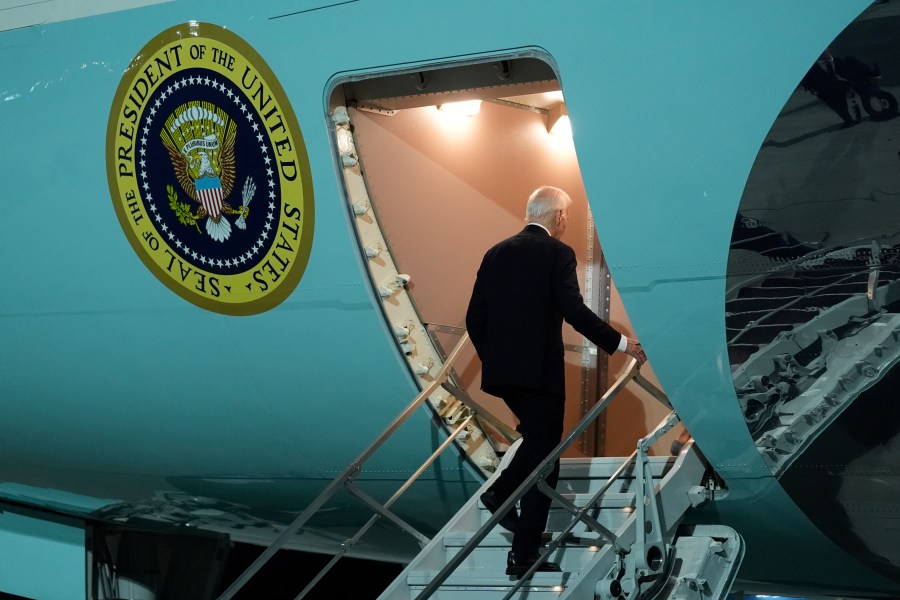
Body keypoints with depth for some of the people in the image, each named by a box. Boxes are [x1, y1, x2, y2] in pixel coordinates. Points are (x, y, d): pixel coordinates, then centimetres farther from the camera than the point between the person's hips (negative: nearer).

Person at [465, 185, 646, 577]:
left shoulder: (496, 254, 11)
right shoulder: (557, 253, -6)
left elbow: (475, 318, 12)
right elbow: (574, 311, -15)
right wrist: (621, 344, -7)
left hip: (500, 371, 7)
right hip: (540, 371, -6)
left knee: (538, 439, 27)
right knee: (543, 459, 1)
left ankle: (501, 492, 10)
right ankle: (524, 556, 0)